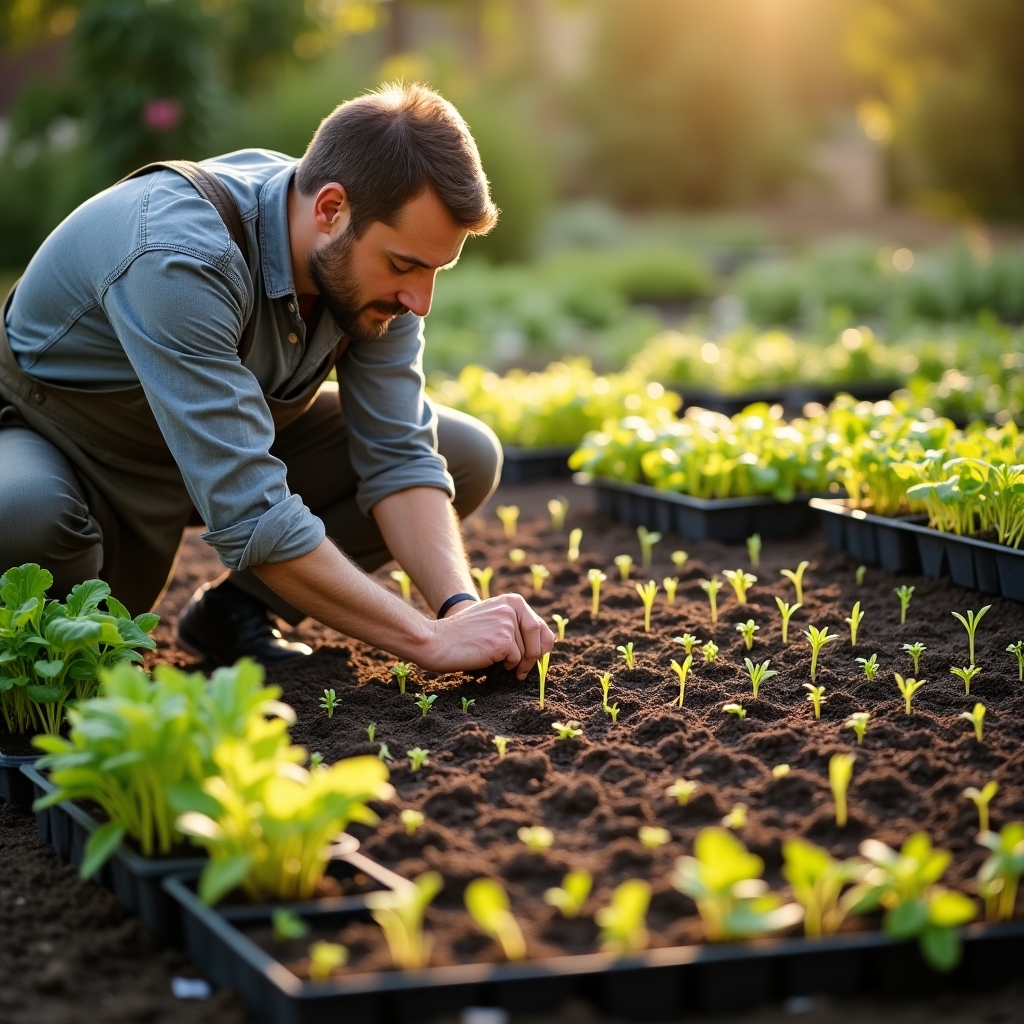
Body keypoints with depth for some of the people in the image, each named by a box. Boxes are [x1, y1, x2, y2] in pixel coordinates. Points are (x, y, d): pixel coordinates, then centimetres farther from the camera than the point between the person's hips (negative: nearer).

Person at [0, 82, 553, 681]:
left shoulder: (378, 251, -17)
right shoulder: (179, 260, -40)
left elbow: (398, 455, -13)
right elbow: (251, 514, -42)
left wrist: (461, 607, -30)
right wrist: (431, 638, -39)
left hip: (232, 450, 6)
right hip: (62, 451, -6)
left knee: (469, 456, -6)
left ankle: (235, 609, 1)